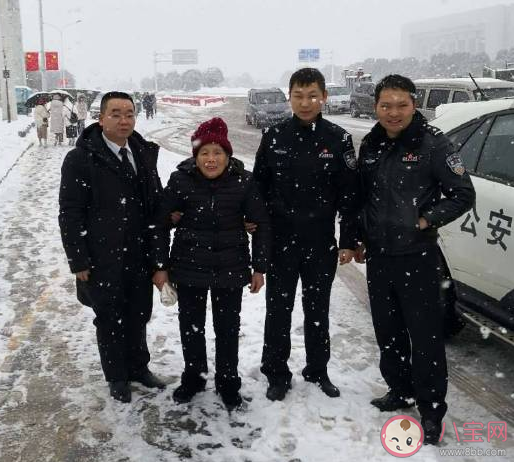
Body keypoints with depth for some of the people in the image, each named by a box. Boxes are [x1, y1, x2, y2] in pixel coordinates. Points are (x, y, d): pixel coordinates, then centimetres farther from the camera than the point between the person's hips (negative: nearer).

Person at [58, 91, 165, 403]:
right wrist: (79, 261, -14)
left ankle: (139, 367, 41)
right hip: (104, 261, -4)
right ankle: (117, 377, 33)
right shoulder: (81, 159, -12)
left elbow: (156, 197, 15)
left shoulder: (144, 153, 3)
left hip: (141, 256, 5)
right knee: (110, 319, 12)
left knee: (139, 315, 19)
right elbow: (70, 215, -12)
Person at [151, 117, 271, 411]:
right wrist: (160, 266, -1)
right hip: (189, 268, 1)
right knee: (191, 325, 14)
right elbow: (162, 224, -1)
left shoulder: (243, 181, -10)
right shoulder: (181, 180, -9)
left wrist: (259, 267, -1)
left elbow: (261, 225, -1)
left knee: (228, 327, 12)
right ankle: (193, 377, 37)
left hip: (231, 269, -1)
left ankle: (228, 383, 32)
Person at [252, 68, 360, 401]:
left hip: (321, 243, 0)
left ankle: (318, 371, 32)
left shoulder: (338, 139, -4)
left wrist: (349, 241, -4)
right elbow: (259, 186, 5)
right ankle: (277, 374, 25)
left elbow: (350, 194, -2)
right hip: (281, 241, 1)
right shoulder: (274, 136, -1)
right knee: (278, 310, 9)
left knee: (318, 311, 14)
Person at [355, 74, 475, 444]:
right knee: (387, 328, 16)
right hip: (378, 255, 6)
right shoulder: (370, 145, 7)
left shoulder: (433, 143, -10)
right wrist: (360, 239, 14)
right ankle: (400, 390, 34)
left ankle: (432, 410, 14)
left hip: (417, 257, -6)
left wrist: (427, 221, -15)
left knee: (425, 333, 0)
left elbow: (464, 195, -8)